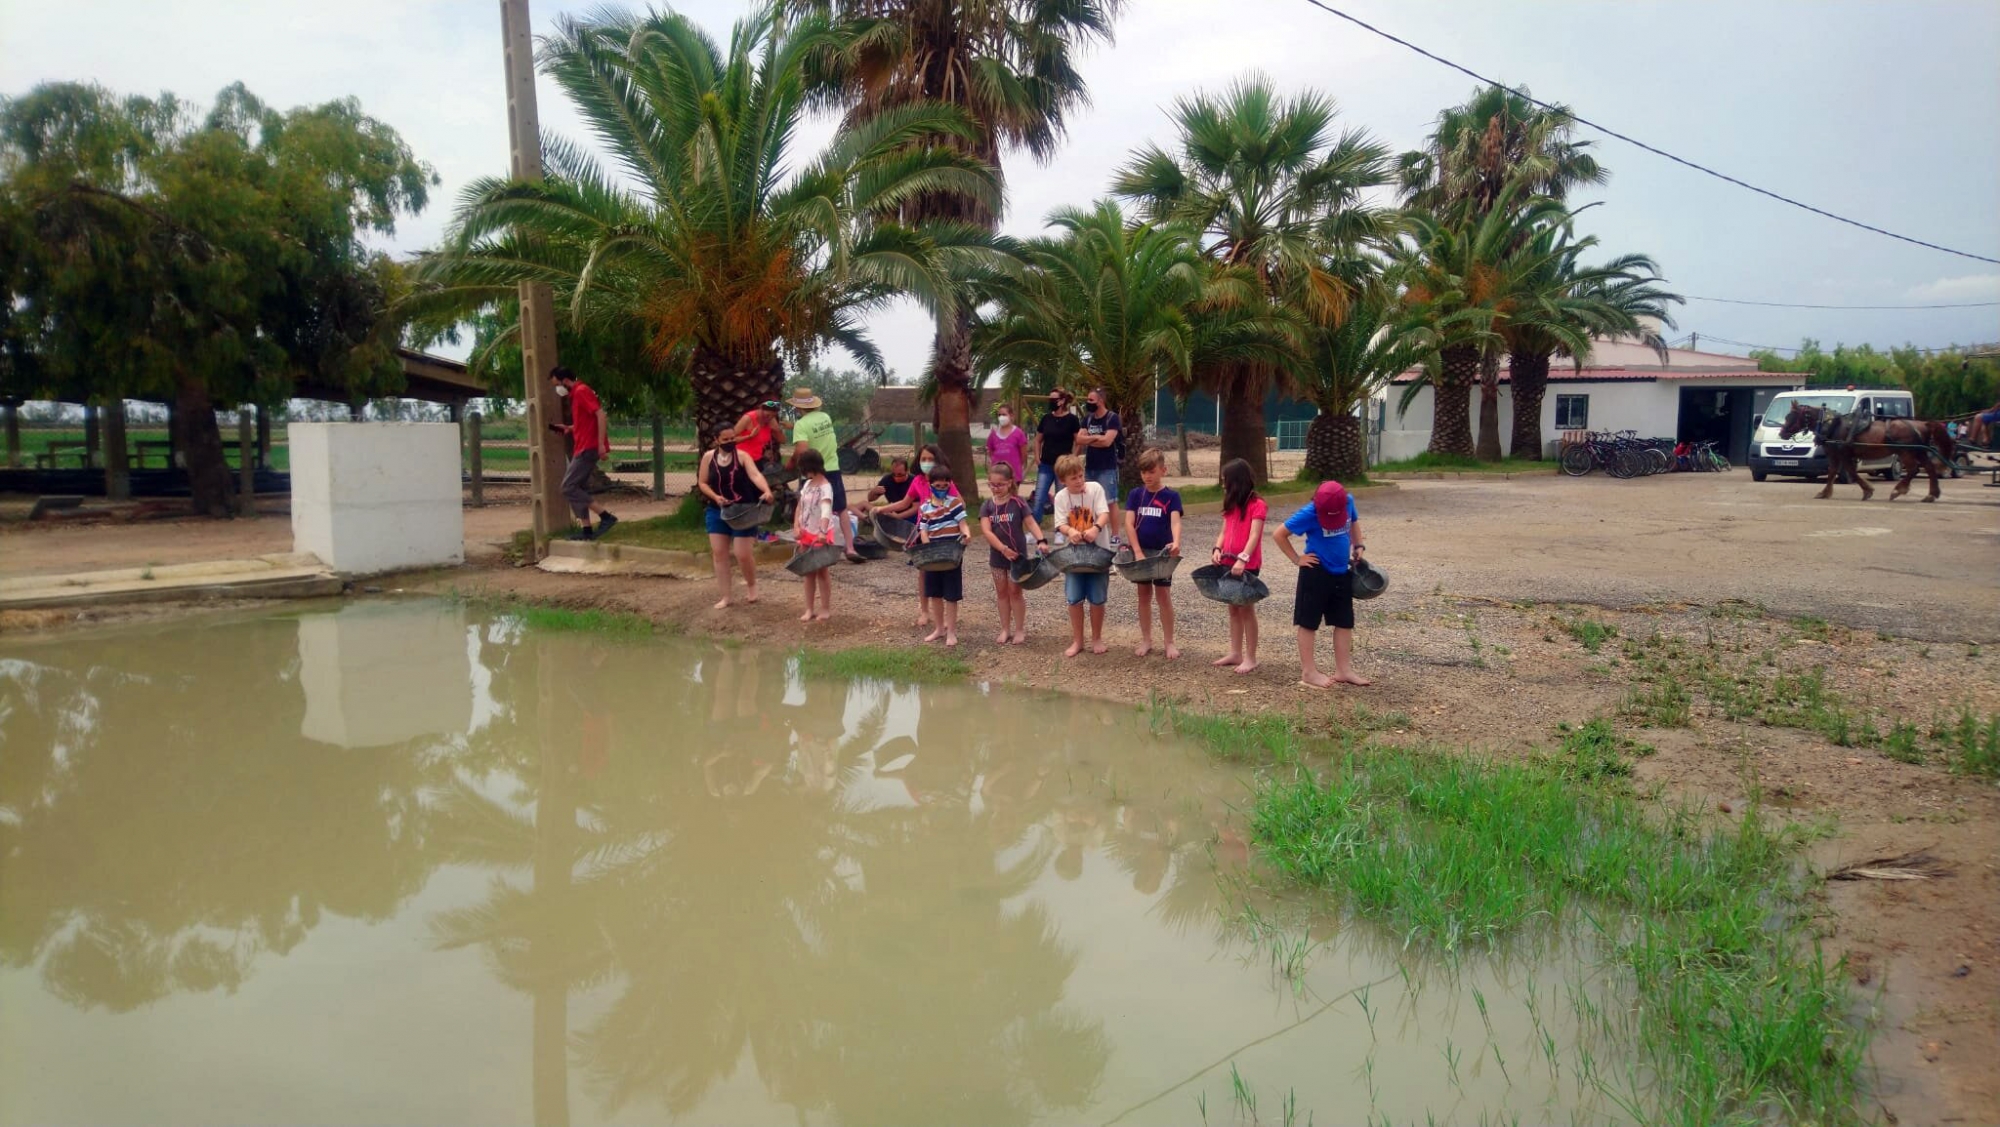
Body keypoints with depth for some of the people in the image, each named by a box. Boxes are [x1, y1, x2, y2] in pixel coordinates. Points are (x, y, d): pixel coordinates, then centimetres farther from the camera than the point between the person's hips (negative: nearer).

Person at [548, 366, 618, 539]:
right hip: (583, 448, 10)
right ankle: (587, 530, 11)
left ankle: (606, 517, -12)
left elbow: (601, 415, -21)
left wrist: (601, 444, -25)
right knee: (579, 488, 10)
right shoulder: (575, 394, 19)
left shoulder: (581, 391, -12)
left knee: (568, 488, -11)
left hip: (588, 448, -10)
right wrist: (569, 428, 15)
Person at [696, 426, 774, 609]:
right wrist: (715, 497, -15)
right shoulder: (708, 457, -1)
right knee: (719, 554, 4)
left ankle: (751, 584, 27)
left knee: (743, 555, -4)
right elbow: (702, 483, 4)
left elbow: (755, 475, -24)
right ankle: (725, 596, 15)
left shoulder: (742, 456, -8)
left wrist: (767, 491, -43)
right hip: (716, 512, 3)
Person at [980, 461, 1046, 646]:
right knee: (1001, 592, 11)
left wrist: (1041, 541, -29)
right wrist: (1003, 549, -24)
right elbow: (986, 531, -13)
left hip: (1017, 554, -3)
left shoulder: (1018, 503, -8)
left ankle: (1020, 630, 14)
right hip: (997, 556, 3)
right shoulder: (987, 506, -3)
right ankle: (1005, 629, 21)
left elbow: (1031, 523, -11)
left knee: (1015, 591, 4)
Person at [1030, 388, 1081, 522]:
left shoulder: (1072, 419, -6)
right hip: (1045, 465, 3)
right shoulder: (1046, 418, 6)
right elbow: (1038, 440, 15)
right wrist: (1037, 458, 5)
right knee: (1038, 499, -1)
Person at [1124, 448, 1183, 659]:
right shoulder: (1136, 495, 1)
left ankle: (1169, 642, 9)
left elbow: (1175, 522, -19)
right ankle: (1146, 640, 19)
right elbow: (1129, 523, -6)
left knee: (1163, 596, 1)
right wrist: (1137, 551, -17)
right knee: (1144, 595, 10)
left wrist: (1176, 543, -39)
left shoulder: (1171, 496, -6)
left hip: (1162, 552, -3)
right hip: (1140, 551, 3)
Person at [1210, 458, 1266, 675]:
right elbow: (1224, 532, 10)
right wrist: (1217, 549, -8)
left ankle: (1250, 658, 5)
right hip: (1229, 563, 7)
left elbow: (1254, 536, -21)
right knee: (1233, 608, 13)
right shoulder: (1231, 505, 11)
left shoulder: (1257, 505, -12)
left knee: (1246, 609, -2)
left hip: (1247, 565, -7)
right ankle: (1236, 653, 21)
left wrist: (1242, 559, -31)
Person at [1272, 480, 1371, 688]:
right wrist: (1297, 559, -10)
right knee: (1309, 623, 3)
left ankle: (1343, 670, 21)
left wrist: (1358, 546, 6)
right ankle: (1308, 672, 11)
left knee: (1344, 622, 11)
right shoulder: (1309, 513, -21)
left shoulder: (1348, 502, -6)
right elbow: (1278, 535, -14)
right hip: (1316, 573, -6)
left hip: (1342, 572, 6)